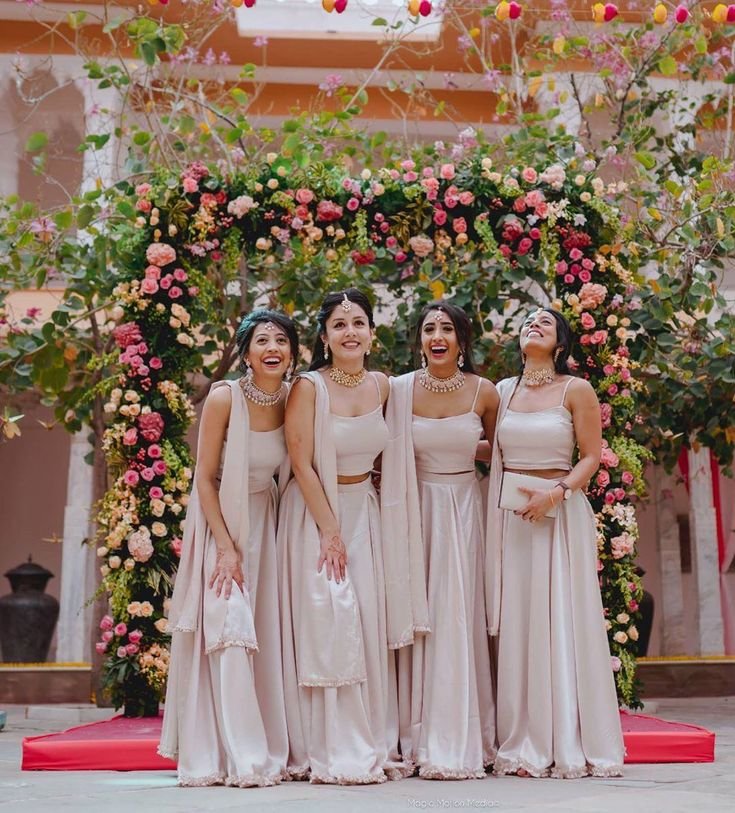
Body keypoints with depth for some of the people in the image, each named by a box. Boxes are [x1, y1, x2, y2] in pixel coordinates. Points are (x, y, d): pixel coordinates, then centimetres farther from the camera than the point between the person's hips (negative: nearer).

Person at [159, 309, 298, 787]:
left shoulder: (293, 401, -4)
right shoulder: (225, 398, -17)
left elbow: (294, 470, 7)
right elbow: (205, 478, -13)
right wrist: (227, 548, -17)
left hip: (264, 523, 4)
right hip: (220, 521, -4)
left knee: (265, 635, 4)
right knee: (229, 630, -10)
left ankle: (270, 752, 12)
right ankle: (239, 759, -6)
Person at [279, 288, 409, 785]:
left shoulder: (382, 386, 4)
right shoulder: (310, 387, -11)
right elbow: (302, 465, -13)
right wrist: (330, 531, -15)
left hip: (363, 511, 5)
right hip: (316, 511, -5)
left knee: (370, 624, 4)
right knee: (328, 623, -7)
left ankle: (374, 745, 14)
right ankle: (333, 753, 1)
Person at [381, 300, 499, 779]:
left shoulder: (484, 393, -1)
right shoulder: (400, 390, -2)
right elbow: (390, 456, 8)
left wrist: (462, 454, 4)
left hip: (465, 510, 0)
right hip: (418, 510, 0)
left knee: (459, 620, -2)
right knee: (419, 617, 0)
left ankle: (461, 744, 5)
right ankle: (422, 741, 9)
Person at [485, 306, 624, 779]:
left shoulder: (577, 391, 1)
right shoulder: (503, 391, 12)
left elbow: (591, 456, -3)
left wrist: (556, 493, -16)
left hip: (561, 515, -3)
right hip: (509, 517, 4)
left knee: (562, 623, -3)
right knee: (516, 626, 3)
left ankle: (572, 744, 7)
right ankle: (523, 745, 10)